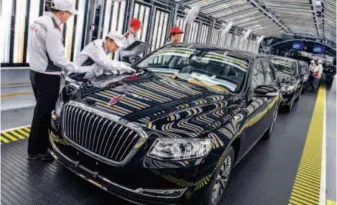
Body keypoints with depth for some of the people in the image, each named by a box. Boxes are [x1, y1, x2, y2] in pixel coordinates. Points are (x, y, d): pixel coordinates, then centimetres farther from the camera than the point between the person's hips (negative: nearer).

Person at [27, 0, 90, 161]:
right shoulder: (52, 28, -21)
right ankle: (36, 151, 13)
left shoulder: (39, 22, 11)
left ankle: (37, 148, 34)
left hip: (36, 72, 10)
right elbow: (57, 58, -22)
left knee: (41, 110, 20)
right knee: (43, 112, 0)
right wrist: (78, 69, -13)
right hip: (47, 76, -10)